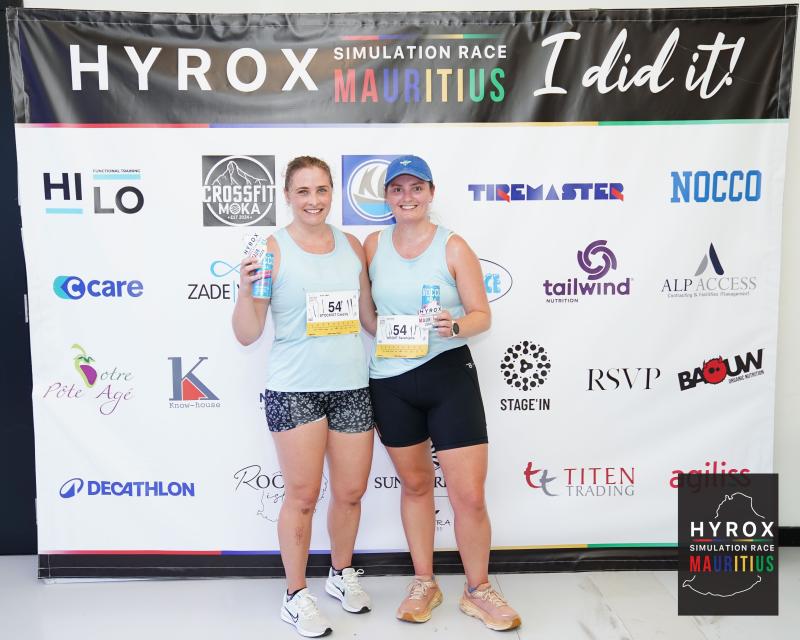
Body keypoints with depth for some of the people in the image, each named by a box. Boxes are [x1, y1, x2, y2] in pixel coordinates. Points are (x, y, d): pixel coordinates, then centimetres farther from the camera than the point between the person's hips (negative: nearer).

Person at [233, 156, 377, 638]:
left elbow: (371, 317, 16)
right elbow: (247, 335, -6)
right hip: (295, 389, -4)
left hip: (352, 386, 4)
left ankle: (342, 574, 39)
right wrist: (246, 289, -22)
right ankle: (296, 596, 25)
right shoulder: (272, 249, -6)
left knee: (351, 491, 13)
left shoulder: (352, 245, 8)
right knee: (303, 496, 4)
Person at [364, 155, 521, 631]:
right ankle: (425, 583, 35)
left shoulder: (453, 246, -4)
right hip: (390, 381, 3)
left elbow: (482, 315, -4)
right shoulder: (374, 245, 4)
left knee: (469, 496, 0)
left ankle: (478, 590, 24)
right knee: (415, 484, 17)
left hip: (449, 375, -2)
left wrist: (454, 326, -23)